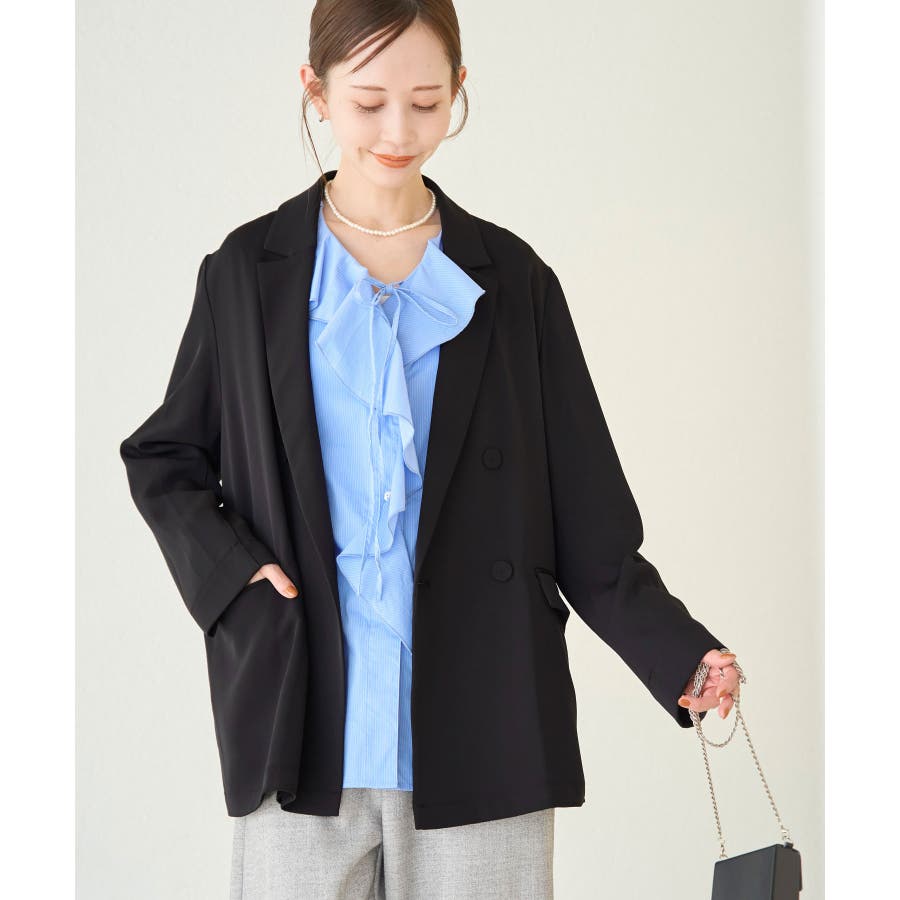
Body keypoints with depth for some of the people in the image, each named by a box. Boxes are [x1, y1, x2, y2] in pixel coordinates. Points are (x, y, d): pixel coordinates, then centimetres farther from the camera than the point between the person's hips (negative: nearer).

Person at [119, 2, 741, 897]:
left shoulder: (511, 280, 6)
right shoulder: (248, 273, 6)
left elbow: (583, 514, 5)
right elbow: (163, 460, 13)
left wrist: (677, 654, -7)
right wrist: (227, 573, -5)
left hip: (480, 742, 0)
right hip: (307, 738, 0)